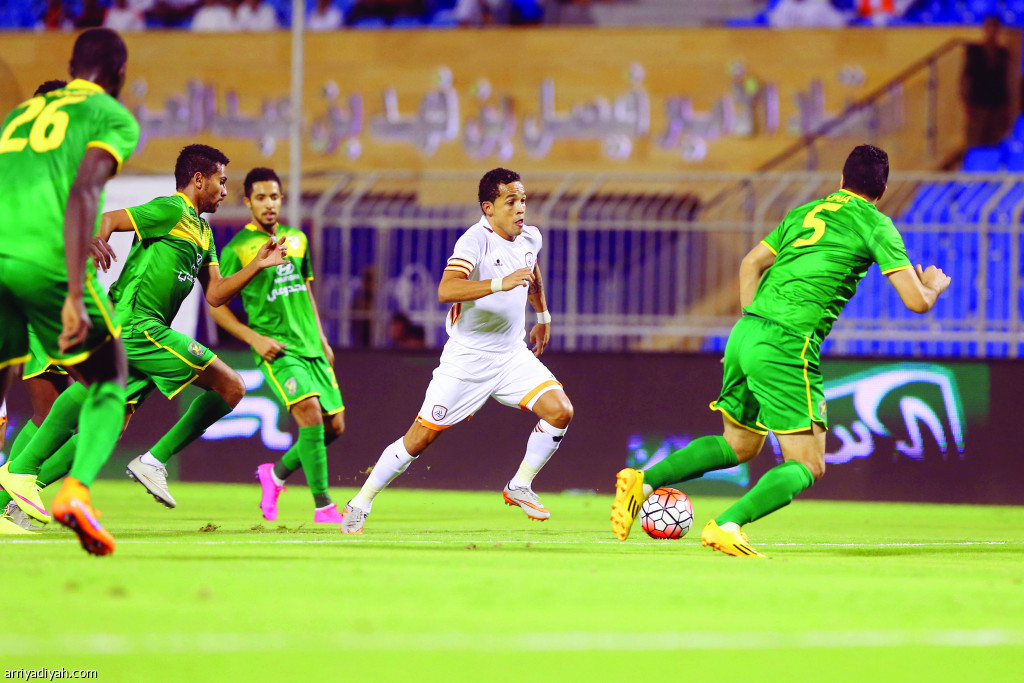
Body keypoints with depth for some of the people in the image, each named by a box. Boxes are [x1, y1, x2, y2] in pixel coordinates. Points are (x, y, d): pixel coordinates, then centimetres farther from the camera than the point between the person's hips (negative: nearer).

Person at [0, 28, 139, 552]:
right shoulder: (113, 118, 10)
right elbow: (82, 192, -6)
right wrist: (75, 295, -13)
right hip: (45, 260, -5)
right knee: (108, 386, 13)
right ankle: (77, 490, -12)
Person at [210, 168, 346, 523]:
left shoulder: (297, 239, 12)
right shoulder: (237, 249, -6)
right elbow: (217, 306, -3)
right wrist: (254, 338, -13)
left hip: (311, 346, 7)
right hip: (276, 347, -7)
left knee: (334, 426, 4)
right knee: (310, 411, -25)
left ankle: (277, 474, 28)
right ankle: (323, 506, -22)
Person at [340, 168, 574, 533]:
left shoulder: (530, 239, 2)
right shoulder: (476, 240, -20)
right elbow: (446, 290, -37)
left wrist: (543, 317, 35)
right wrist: (500, 284, -45)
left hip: (511, 355, 6)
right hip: (466, 361, -6)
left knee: (560, 411, -14)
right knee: (420, 438, -2)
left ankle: (520, 487, 4)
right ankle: (361, 503, 16)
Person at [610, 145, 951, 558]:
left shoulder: (805, 212, 21)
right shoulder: (875, 225, 3)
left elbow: (751, 264, 22)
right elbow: (917, 302, -1)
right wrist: (934, 285, 21)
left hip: (745, 333, 7)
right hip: (788, 348, -7)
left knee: (739, 446, 24)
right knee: (807, 466, -1)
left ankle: (644, 482, 9)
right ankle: (727, 525, -21)